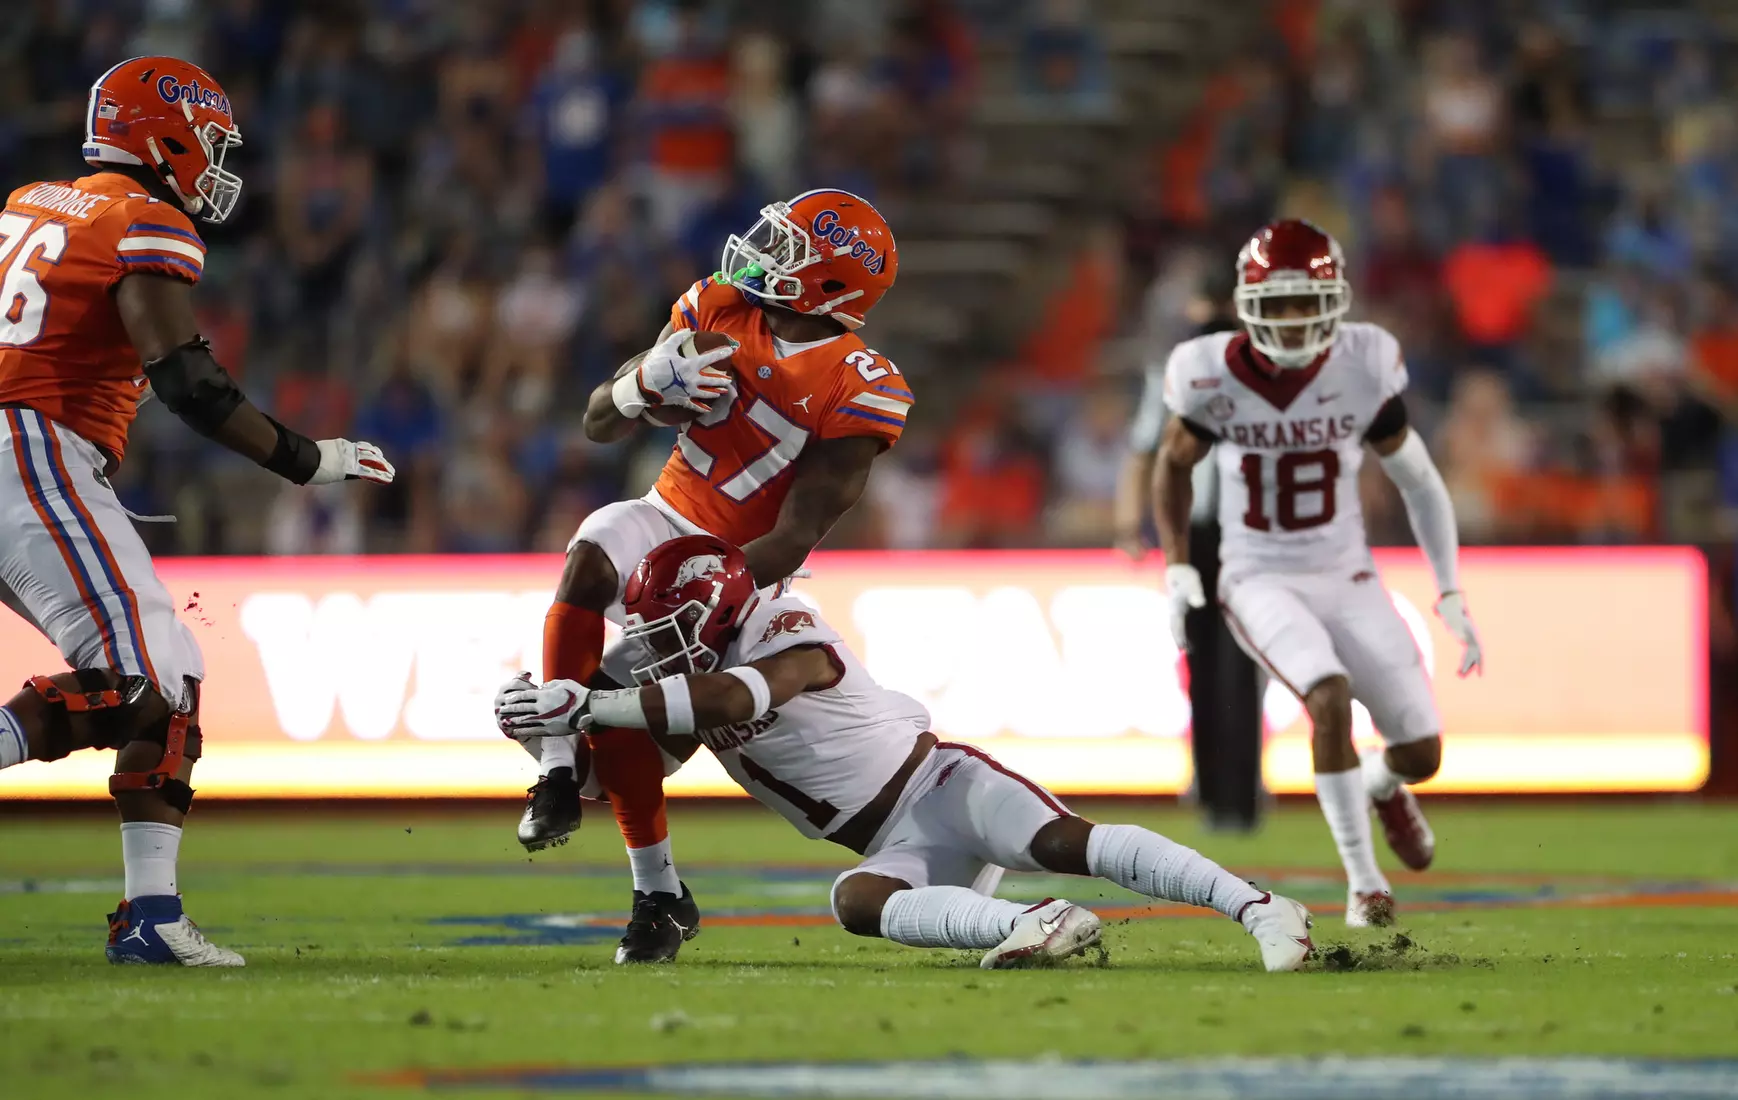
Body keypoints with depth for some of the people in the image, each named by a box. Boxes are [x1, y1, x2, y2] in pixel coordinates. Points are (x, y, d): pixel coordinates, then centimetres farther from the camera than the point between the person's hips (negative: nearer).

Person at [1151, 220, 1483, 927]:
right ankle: (1362, 880, -14)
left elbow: (1419, 482, 0)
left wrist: (1451, 594, -2)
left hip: (1347, 577, 2)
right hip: (1261, 583, -2)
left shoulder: (1362, 370, -13)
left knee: (1422, 751, -3)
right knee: (1330, 697, -30)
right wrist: (1176, 568, -1)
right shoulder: (1214, 378, -14)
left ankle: (1381, 786, 38)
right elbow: (1174, 464, 7)